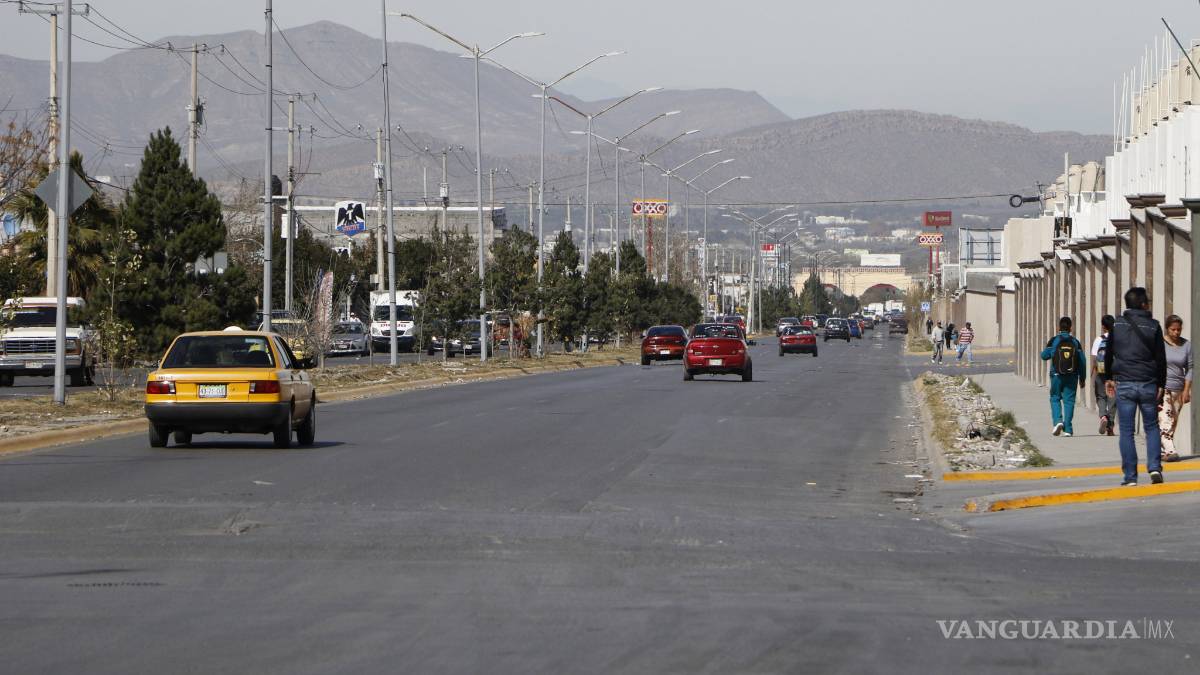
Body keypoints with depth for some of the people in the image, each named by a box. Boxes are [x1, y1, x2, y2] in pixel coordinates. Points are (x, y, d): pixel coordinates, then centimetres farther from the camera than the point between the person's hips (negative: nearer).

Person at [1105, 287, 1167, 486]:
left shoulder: (1117, 324, 2)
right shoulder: (1153, 326, -2)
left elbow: (1108, 354, 10)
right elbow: (1161, 358, 0)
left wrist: (1109, 378, 22)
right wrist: (1160, 384, 8)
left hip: (1124, 385, 0)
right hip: (1148, 385, 0)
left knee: (1126, 431, 3)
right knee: (1152, 427, 14)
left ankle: (1130, 476, 0)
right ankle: (1154, 467, -2)